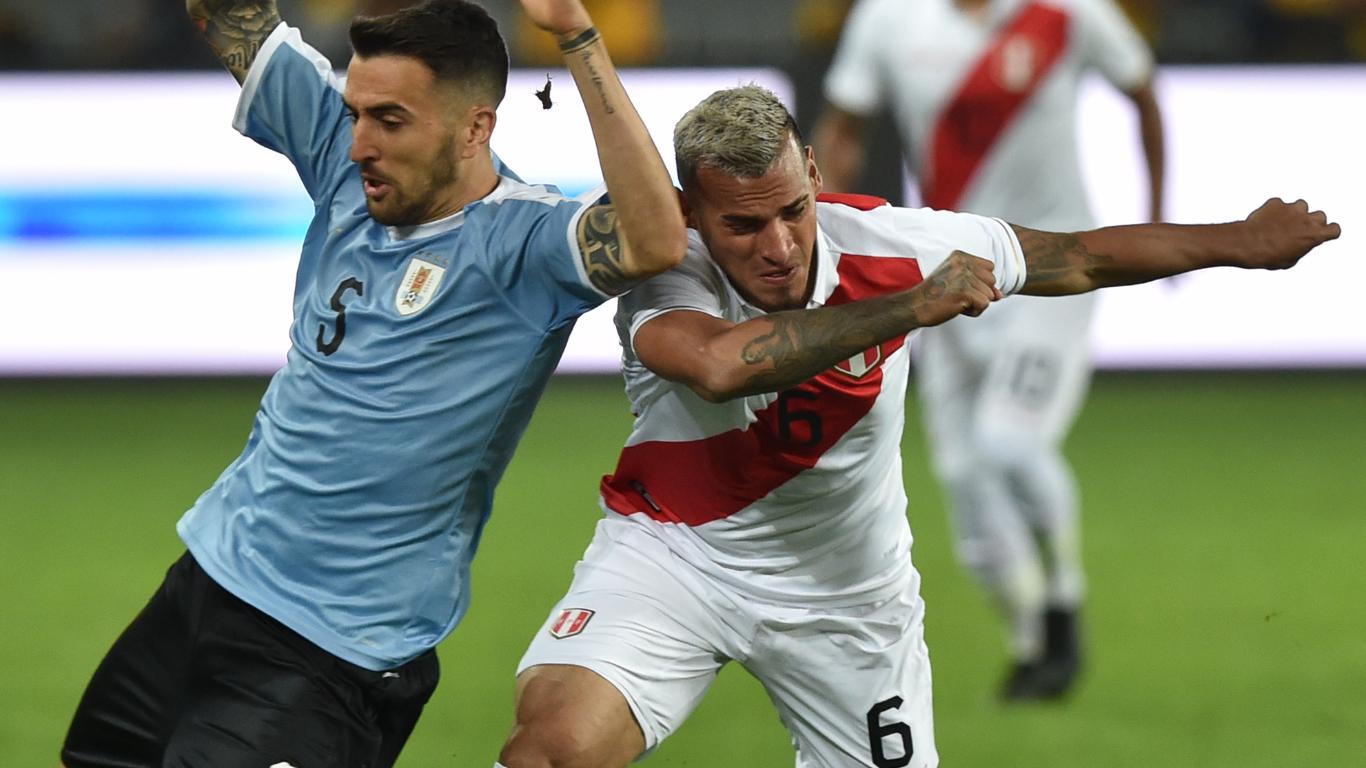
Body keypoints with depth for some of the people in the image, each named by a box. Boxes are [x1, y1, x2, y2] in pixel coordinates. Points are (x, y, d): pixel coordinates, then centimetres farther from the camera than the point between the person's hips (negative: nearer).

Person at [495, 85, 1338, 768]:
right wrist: (912, 307, -47)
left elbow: (1082, 256, 0)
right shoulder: (665, 280, -26)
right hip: (673, 552, -3)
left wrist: (1238, 242, 7)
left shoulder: (892, 243, -16)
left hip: (847, 589, 3)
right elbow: (720, 364, -50)